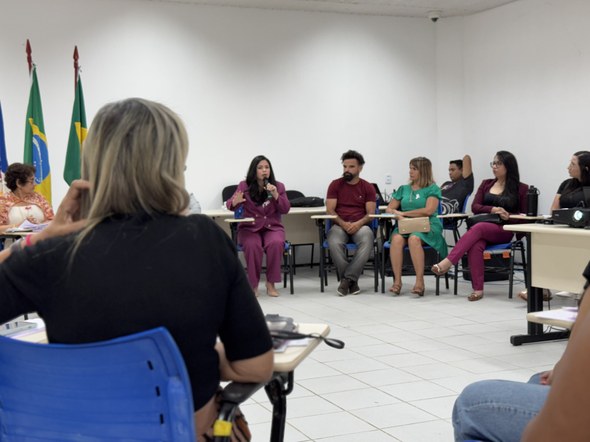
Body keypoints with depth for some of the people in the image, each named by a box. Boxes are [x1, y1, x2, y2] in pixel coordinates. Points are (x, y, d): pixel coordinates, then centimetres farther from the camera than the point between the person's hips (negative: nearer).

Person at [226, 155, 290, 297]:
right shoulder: (244, 186, 2)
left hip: (272, 227, 1)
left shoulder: (278, 186, 6)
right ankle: (253, 284, -16)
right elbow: (229, 204, -4)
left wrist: (276, 195, -15)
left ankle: (271, 283, -17)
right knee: (253, 245, -34)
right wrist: (235, 202, -30)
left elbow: (285, 209, 2)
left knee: (276, 244, -33)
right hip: (249, 228, -1)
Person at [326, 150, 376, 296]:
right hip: (339, 225, 0)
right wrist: (343, 223, -16)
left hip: (360, 225, 0)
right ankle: (351, 281, -21)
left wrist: (358, 223, -18)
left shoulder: (368, 187, 10)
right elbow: (330, 210, 2)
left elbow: (371, 213, 3)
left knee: (367, 241, -35)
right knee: (334, 243, -35)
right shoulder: (335, 185, 10)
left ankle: (347, 279, -27)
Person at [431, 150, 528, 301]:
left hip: (504, 230, -3)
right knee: (475, 246, -34)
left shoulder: (521, 188, 10)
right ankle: (478, 289, -38)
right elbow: (475, 207, 9)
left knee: (478, 228, -36)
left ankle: (447, 262, -45)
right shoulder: (486, 184, 21)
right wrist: (492, 209, -11)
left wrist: (509, 216, -13)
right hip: (483, 225, 3)